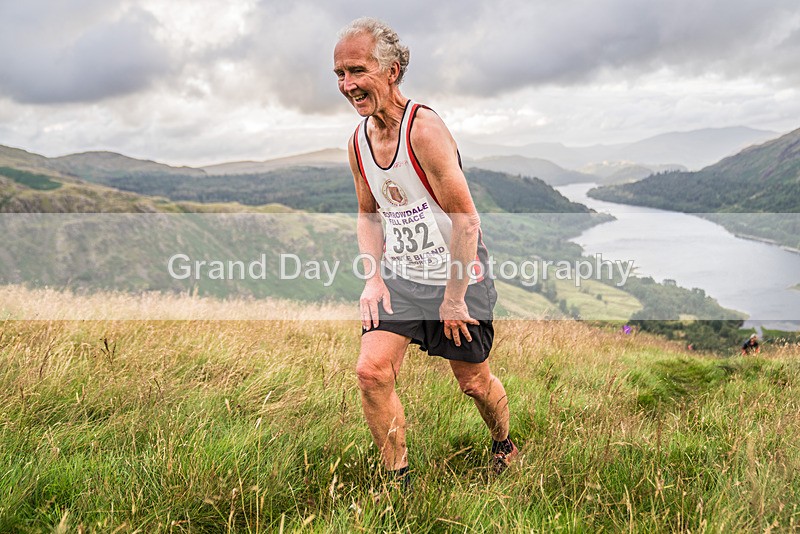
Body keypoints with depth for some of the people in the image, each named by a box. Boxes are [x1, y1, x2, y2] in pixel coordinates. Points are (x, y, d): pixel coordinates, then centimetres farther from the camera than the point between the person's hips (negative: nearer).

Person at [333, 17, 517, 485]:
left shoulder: (424, 129, -22)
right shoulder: (358, 141, 1)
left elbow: (466, 220, -22)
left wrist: (453, 298, -17)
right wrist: (373, 278, 1)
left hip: (458, 277, -5)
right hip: (400, 278, 6)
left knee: (474, 382, 9)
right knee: (371, 372, -9)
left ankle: (505, 446, 42)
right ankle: (398, 481, 10)